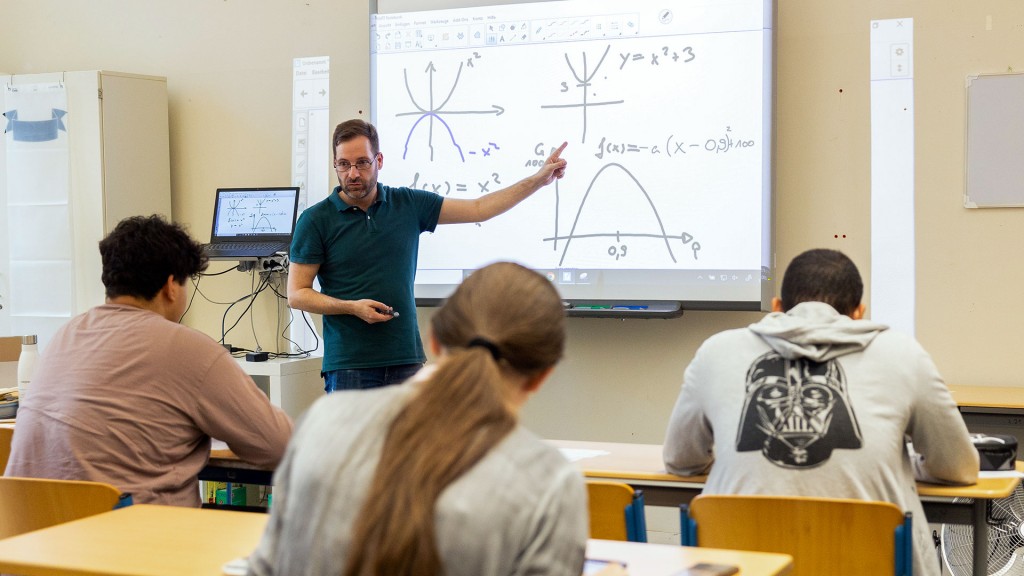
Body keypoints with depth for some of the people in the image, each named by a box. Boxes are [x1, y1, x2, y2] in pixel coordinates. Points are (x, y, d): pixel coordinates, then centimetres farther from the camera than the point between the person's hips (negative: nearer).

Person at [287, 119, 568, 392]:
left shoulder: (409, 204, 7)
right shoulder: (316, 220, -1)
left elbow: (478, 209, 10)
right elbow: (296, 294, -2)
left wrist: (538, 180, 6)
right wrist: (352, 307, -16)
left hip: (407, 359, 3)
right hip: (348, 365, -3)